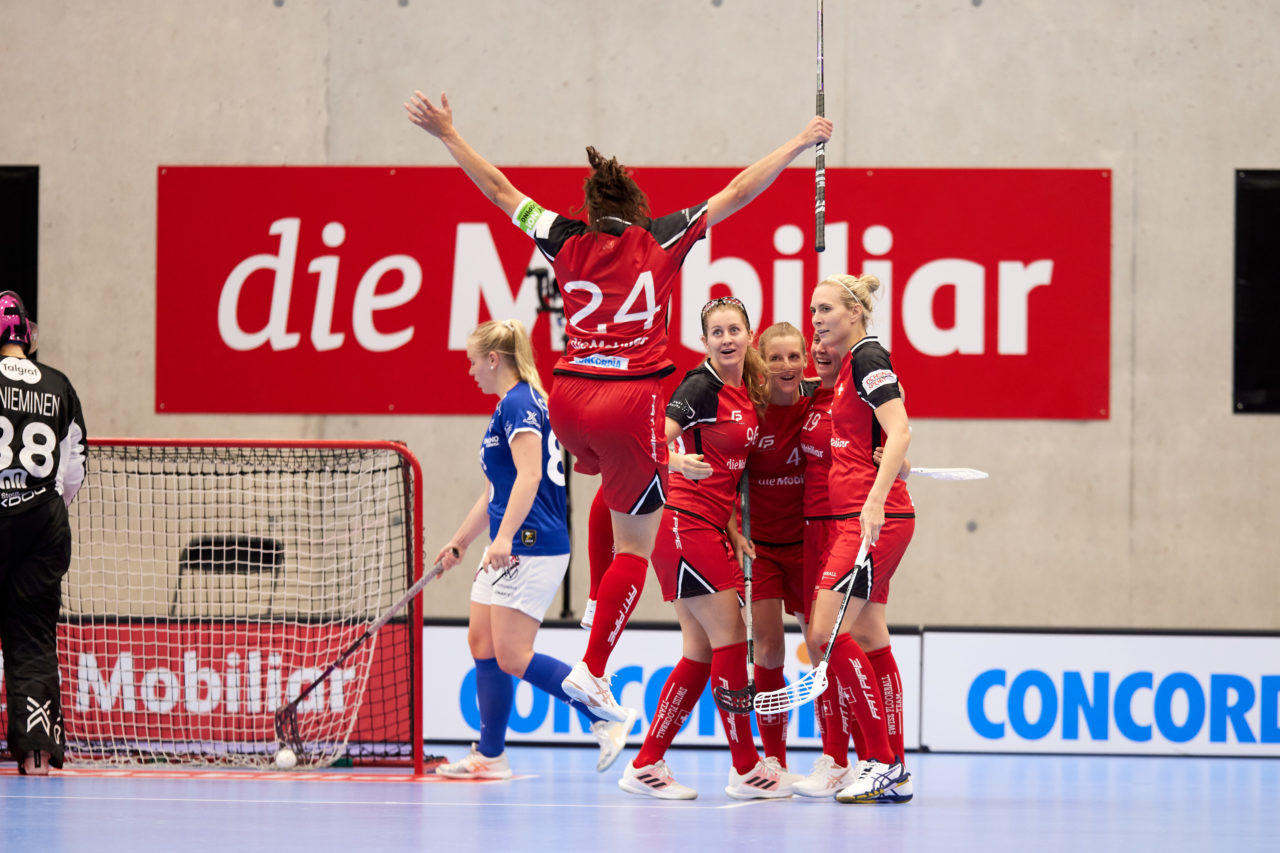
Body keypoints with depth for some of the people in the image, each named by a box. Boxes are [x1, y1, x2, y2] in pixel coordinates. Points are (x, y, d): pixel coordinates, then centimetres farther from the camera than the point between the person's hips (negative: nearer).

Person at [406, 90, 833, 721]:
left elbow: (499, 189, 18)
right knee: (634, 546, 3)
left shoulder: (569, 243, 10)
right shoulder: (661, 239, 4)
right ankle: (592, 670, -4)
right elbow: (739, 192, 9)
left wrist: (447, 133, 27)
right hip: (631, 401, -4)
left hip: (569, 398, 4)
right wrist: (801, 143, 18)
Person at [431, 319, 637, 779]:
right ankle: (490, 755, 13)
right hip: (509, 550, 11)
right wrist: (458, 543, 36)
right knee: (482, 643, 9)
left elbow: (529, 475, -24)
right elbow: (494, 491, 30)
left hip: (532, 548, -11)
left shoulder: (519, 403, -12)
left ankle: (608, 717, -10)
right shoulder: (508, 406, 20)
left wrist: (505, 536, -32)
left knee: (512, 656, -12)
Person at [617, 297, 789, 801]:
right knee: (730, 642, -7)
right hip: (687, 525, -8)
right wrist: (678, 462, -42)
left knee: (701, 653, 8)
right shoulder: (701, 387, -13)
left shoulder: (749, 391, 10)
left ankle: (645, 767, 11)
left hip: (710, 530, 8)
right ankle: (746, 769, 0)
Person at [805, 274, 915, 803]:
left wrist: (875, 501, -28)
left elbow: (899, 432, -20)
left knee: (826, 632, -14)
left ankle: (881, 761, -10)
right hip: (854, 518, 10)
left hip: (874, 517, -10)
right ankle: (893, 773, 10)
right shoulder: (848, 366, 19)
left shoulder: (868, 357, -9)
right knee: (870, 640, 8)